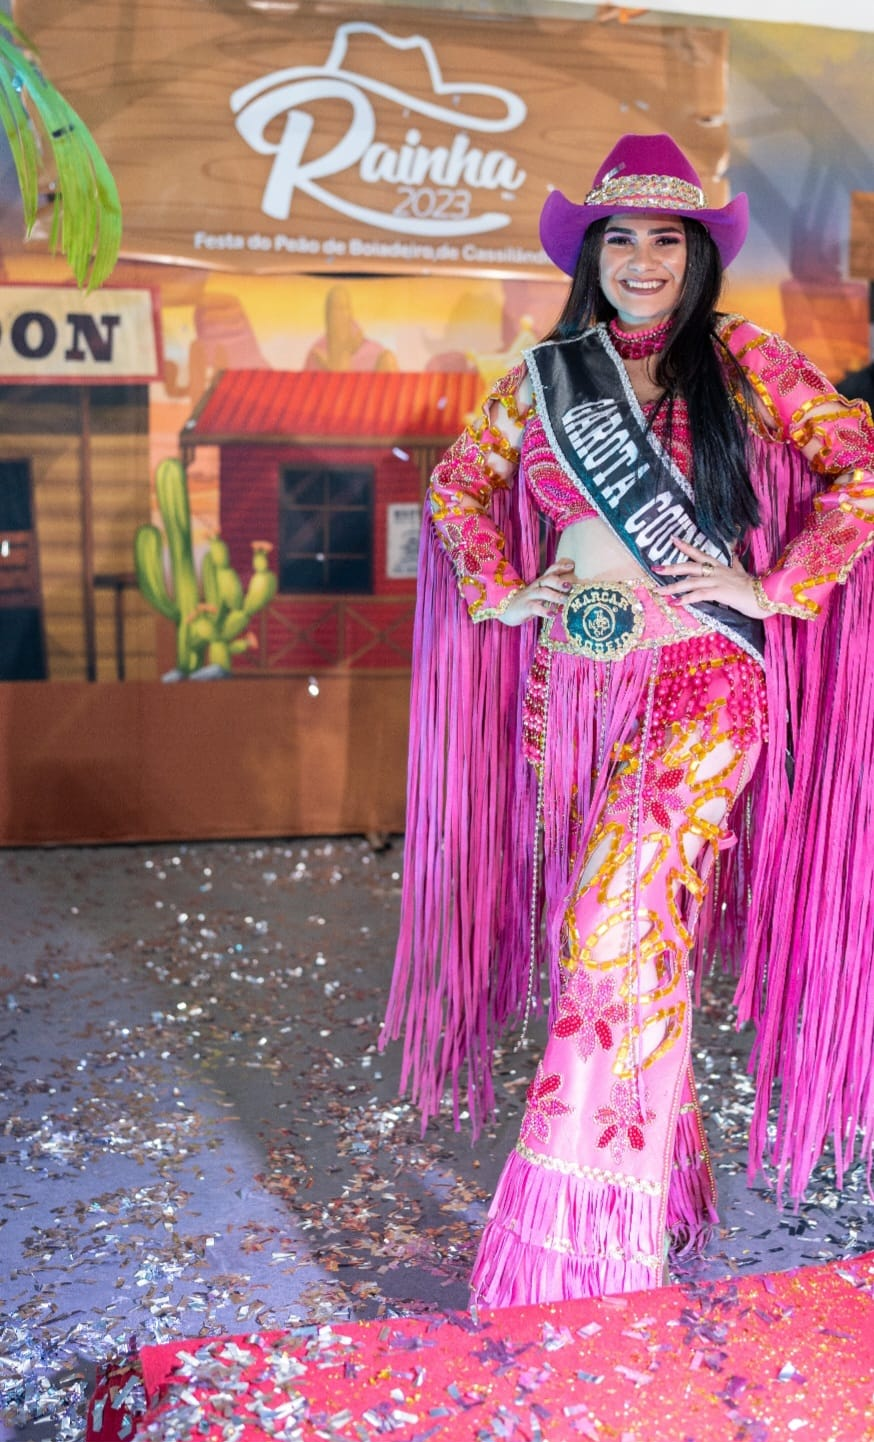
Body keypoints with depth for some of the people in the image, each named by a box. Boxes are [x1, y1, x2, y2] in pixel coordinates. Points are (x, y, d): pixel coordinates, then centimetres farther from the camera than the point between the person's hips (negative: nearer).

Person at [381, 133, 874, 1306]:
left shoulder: (743, 363, -1)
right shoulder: (546, 376, 8)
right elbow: (458, 484, 18)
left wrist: (772, 587, -9)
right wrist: (502, 593, 5)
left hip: (698, 683, -4)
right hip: (569, 689, 4)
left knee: (621, 933, -15)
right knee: (604, 938, 11)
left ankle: (582, 1241, -3)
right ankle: (666, 1182, 31)